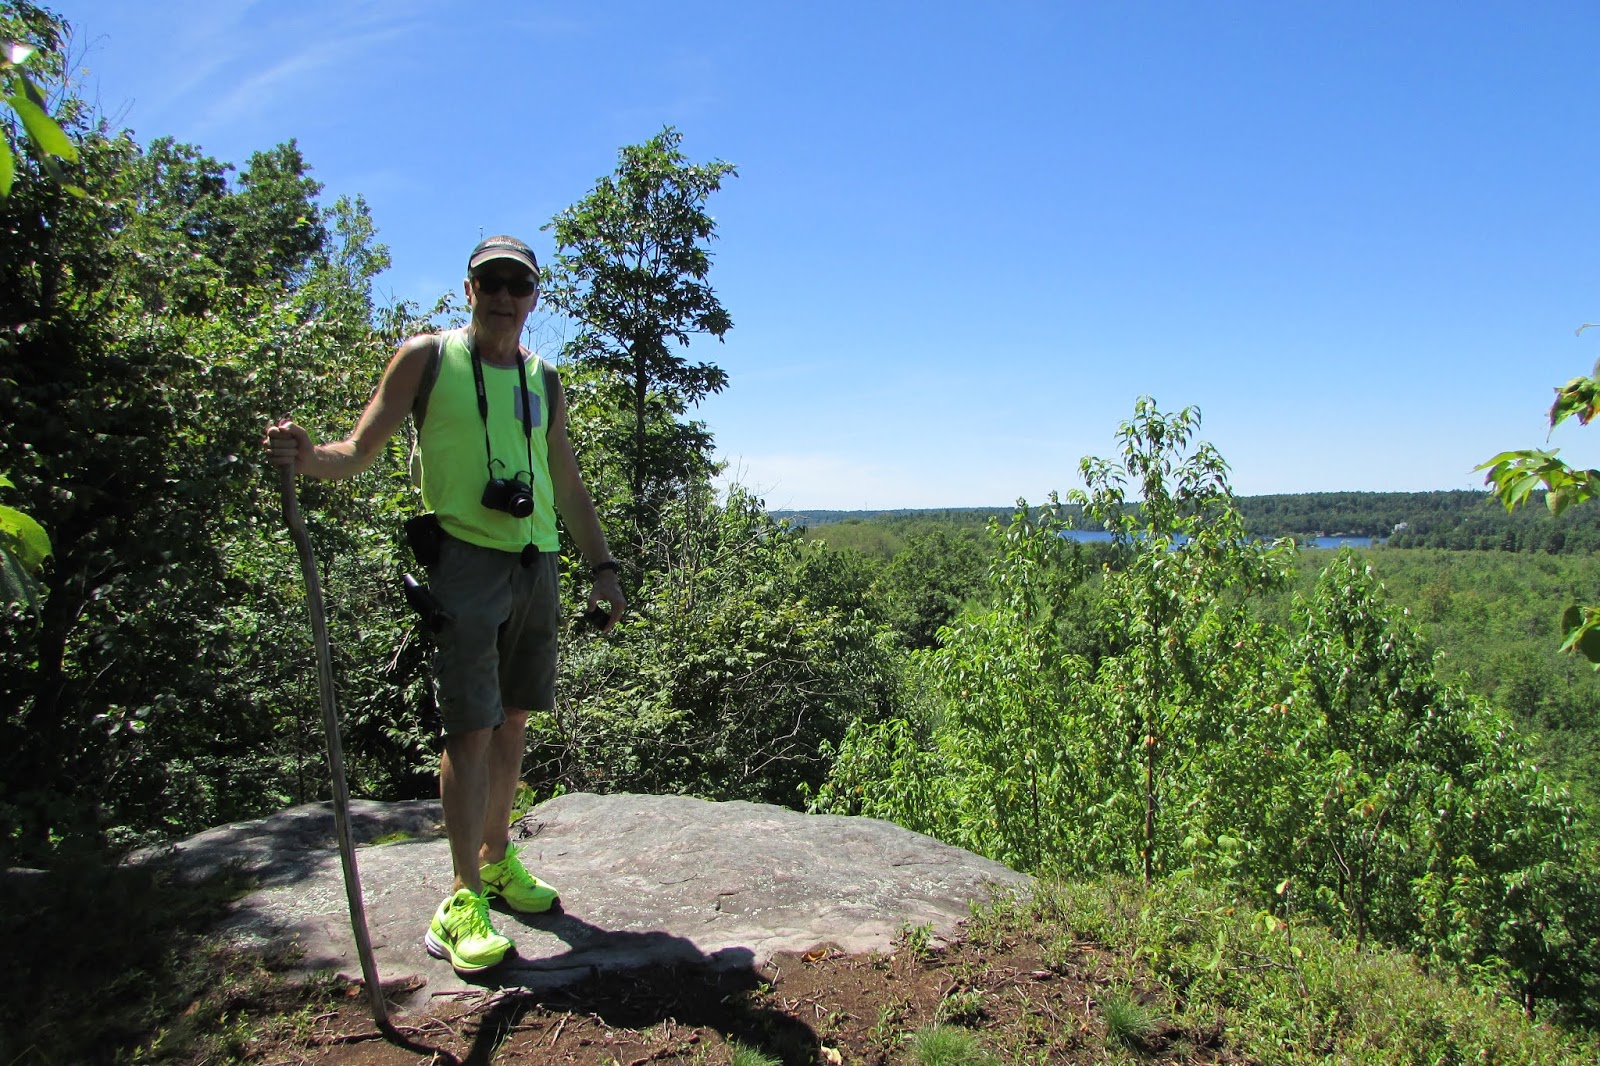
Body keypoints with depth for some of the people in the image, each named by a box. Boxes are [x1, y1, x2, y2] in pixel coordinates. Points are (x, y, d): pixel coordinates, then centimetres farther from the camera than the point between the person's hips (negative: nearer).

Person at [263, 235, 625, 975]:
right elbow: (360, 451, -1)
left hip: (536, 565, 5)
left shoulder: (543, 382, 15)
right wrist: (306, 457, -23)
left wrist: (603, 567, 14)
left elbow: (569, 486, 19)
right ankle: (463, 897, 2)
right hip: (465, 559, -5)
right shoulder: (427, 359, 2)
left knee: (513, 721, 12)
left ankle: (495, 858, 27)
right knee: (471, 729, -8)